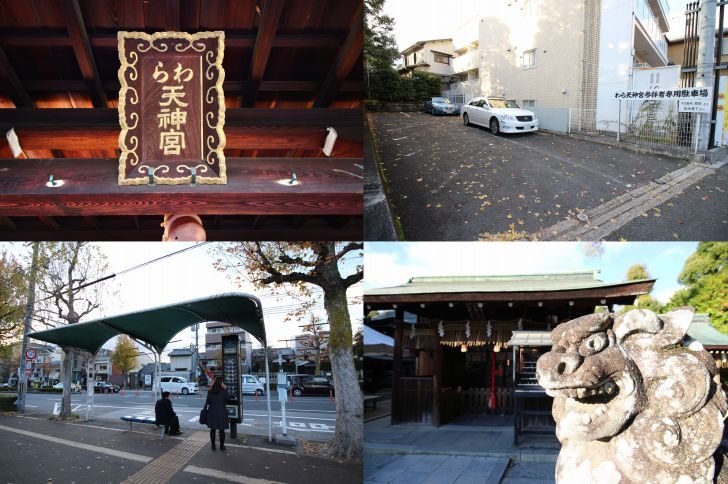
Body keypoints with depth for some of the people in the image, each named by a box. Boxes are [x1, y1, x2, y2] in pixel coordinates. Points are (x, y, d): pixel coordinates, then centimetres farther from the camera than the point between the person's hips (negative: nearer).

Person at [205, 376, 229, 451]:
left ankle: (213, 445, 14)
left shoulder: (210, 392, -2)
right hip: (221, 412, -2)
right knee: (221, 430, 7)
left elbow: (208, 402, 1)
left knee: (212, 429, 11)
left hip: (212, 412, 2)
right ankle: (222, 446, 12)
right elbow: (227, 399, 1)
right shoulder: (224, 391, -11)